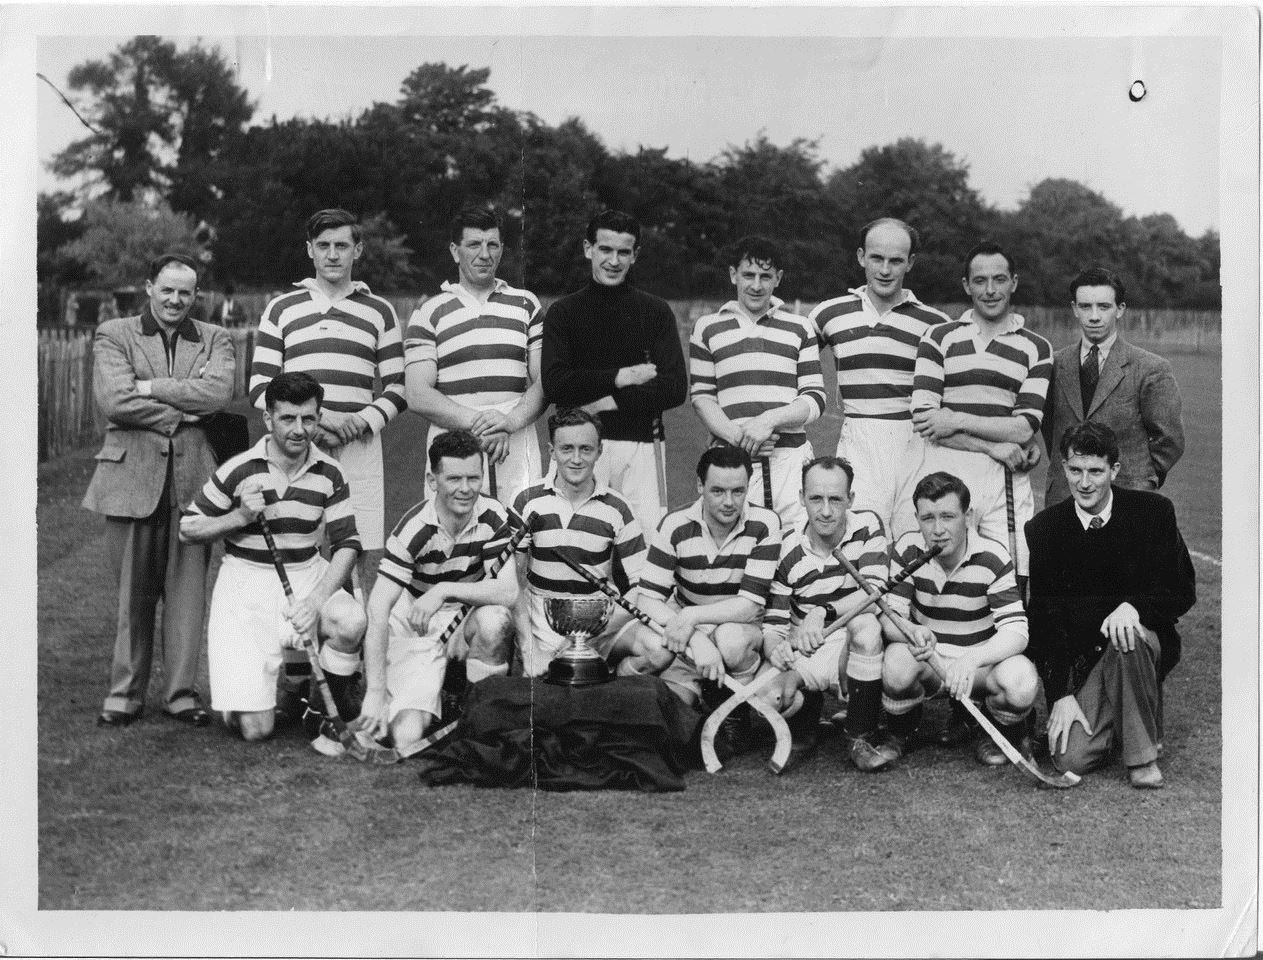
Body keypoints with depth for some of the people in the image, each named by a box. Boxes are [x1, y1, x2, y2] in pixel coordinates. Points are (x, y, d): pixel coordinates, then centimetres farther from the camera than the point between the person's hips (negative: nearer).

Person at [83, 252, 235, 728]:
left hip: (192, 475, 1)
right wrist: (183, 410, -7)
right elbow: (114, 399, -8)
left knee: (187, 588, 2)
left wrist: (151, 387, -9)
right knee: (131, 591, 3)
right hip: (131, 474, -1)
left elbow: (218, 391, -7)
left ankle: (181, 692, 11)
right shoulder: (113, 335, 8)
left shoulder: (213, 339, 13)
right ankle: (125, 694, 13)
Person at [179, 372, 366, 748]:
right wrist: (239, 517, -18)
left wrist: (317, 599, -19)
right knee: (255, 729, -10)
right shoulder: (240, 470, -10)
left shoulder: (328, 473, -2)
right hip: (247, 585, -2)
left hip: (309, 577, 3)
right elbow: (187, 529, -1)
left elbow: (347, 545, -4)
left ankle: (320, 715, -7)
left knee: (351, 622, -34)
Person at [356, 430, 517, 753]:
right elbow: (378, 609, -25)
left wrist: (444, 590, -32)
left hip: (468, 618, 2)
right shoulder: (414, 529, -22)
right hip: (417, 630, -2)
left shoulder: (492, 517, -12)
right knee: (408, 736, -20)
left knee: (494, 620, -34)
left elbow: (508, 591, -20)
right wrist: (376, 693, -31)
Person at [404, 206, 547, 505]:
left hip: (518, 447, 1)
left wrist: (511, 421, -11)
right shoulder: (429, 313, 9)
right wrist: (477, 423, -13)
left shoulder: (527, 305, 16)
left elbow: (543, 382, 8)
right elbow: (418, 396, 0)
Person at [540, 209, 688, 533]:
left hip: (640, 448, 1)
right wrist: (619, 378, -7)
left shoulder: (656, 312, 10)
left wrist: (609, 401, -6)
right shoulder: (563, 312, 9)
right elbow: (554, 386, -4)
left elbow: (675, 388, 0)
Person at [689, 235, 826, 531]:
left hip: (790, 456, 0)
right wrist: (735, 436, -9)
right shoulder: (707, 328, 14)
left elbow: (815, 399, 8)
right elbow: (702, 397, 9)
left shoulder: (800, 328, 14)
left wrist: (769, 420, -10)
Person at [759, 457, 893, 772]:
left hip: (858, 651, 0)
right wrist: (776, 649, -31)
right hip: (806, 656, 0)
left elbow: (875, 594, -16)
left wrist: (823, 611, -30)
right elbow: (772, 626, -7)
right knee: (767, 695, -30)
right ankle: (804, 731, 9)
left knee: (865, 624, -35)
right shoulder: (788, 553, -4)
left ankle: (861, 737, -19)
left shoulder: (866, 526, -5)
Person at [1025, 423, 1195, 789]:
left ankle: (1143, 753, -17)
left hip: (1146, 641, -1)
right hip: (1080, 661, 1)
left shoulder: (1153, 512, -4)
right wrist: (1061, 695, -14)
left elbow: (1183, 591, -3)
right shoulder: (1044, 529, -2)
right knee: (1071, 758, -20)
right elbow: (1043, 619, -4)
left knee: (1125, 636, -37)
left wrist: (1134, 607, -25)